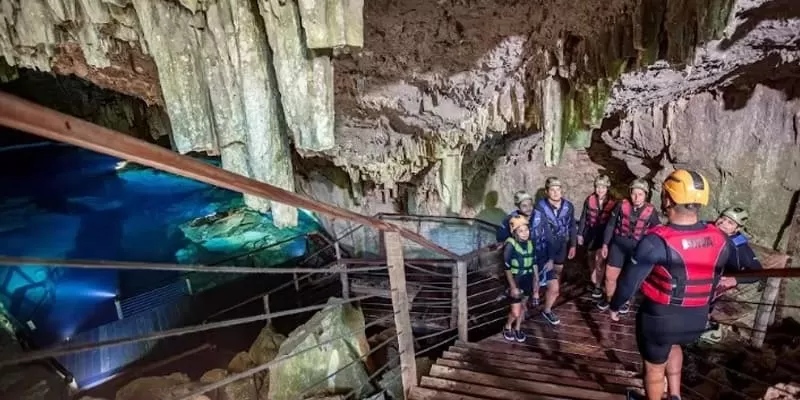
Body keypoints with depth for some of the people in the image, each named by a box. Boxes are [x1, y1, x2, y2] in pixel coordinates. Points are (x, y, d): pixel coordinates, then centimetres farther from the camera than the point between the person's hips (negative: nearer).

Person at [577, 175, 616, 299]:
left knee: (599, 260, -9)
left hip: (604, 234, -2)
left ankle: (598, 286, 5)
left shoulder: (612, 202, -11)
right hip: (591, 232, 2)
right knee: (591, 258, 16)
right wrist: (580, 234, 1)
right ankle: (593, 281, 35)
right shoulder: (589, 200, -8)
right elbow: (583, 217, 0)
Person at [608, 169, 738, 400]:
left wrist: (615, 306, -1)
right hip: (698, 319, 6)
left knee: (654, 366, 19)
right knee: (673, 345, 36)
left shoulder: (657, 241, -27)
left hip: (660, 316, -5)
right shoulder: (719, 239, -9)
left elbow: (630, 281, -19)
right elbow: (715, 279, 7)